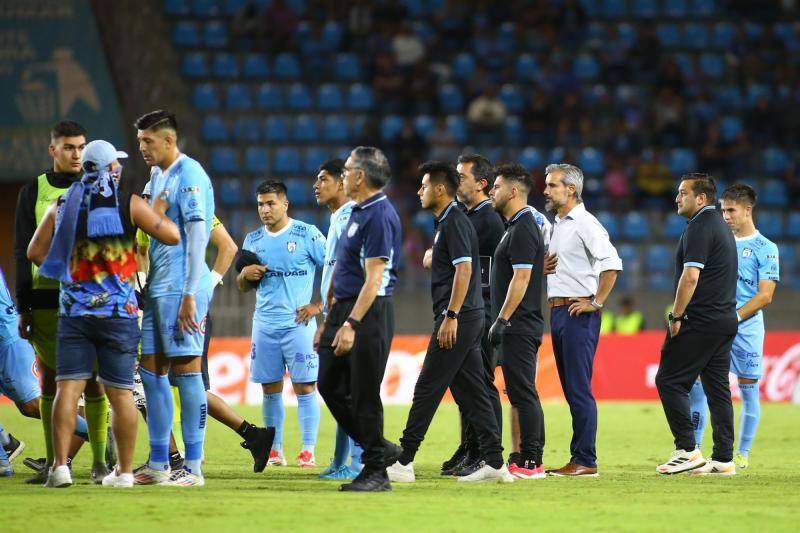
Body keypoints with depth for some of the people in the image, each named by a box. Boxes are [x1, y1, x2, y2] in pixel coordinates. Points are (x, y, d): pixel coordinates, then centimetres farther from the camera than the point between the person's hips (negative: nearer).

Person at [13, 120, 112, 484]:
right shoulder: (33, 192, 8)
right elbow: (23, 253, 8)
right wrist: (23, 308, 2)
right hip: (46, 299, 1)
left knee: (93, 380, -3)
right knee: (50, 380, 3)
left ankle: (99, 463, 2)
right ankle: (52, 463, 7)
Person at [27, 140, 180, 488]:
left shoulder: (63, 205, 5)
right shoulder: (130, 204, -3)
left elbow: (35, 252, 4)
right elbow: (172, 236, -4)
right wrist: (159, 211, 15)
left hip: (74, 312, 1)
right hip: (118, 312, -1)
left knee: (68, 387, -2)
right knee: (120, 391, 4)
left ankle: (60, 466, -11)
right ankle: (124, 471, 8)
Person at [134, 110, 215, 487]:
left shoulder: (188, 175, -12)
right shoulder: (156, 176, 16)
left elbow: (197, 236, -17)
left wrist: (189, 294, -21)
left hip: (181, 288, -9)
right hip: (157, 287, 9)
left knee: (186, 370, -6)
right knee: (151, 371, 9)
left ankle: (193, 467, -3)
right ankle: (158, 464, 15)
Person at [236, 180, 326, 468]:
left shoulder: (307, 234, -3)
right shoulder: (253, 239, 12)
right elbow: (242, 286, 20)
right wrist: (245, 274, -3)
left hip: (299, 324, -5)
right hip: (265, 325, 5)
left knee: (304, 387, -5)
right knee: (270, 388, 5)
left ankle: (308, 451, -4)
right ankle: (274, 450, 12)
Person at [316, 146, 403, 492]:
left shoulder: (379, 216, -15)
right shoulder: (357, 212, 15)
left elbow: (373, 278, -21)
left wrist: (351, 324, -25)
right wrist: (330, 318, 21)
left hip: (368, 313, -10)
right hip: (344, 308, 10)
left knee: (364, 395, -5)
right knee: (330, 385, 11)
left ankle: (376, 471, 3)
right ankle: (379, 449, 22)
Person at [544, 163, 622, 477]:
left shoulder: (584, 224, -10)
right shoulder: (557, 225, 18)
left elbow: (612, 263, -21)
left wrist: (596, 302, -19)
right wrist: (542, 267, 8)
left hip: (578, 313, -9)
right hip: (557, 311, 9)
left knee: (579, 389, -10)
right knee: (570, 389, 9)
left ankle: (585, 461, -9)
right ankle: (578, 458, 12)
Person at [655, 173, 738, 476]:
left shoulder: (700, 227, -12)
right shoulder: (721, 227, 19)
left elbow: (691, 276, -20)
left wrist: (676, 316, -15)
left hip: (700, 322, -10)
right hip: (725, 320, 10)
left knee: (670, 381, -5)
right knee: (718, 388, 8)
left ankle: (687, 450, -10)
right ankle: (724, 459, 6)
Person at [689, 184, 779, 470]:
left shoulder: (765, 248, -2)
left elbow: (765, 295, -8)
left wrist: (734, 317, -16)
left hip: (746, 326, -4)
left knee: (748, 390, 1)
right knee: (696, 383, -4)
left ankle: (743, 453, 10)